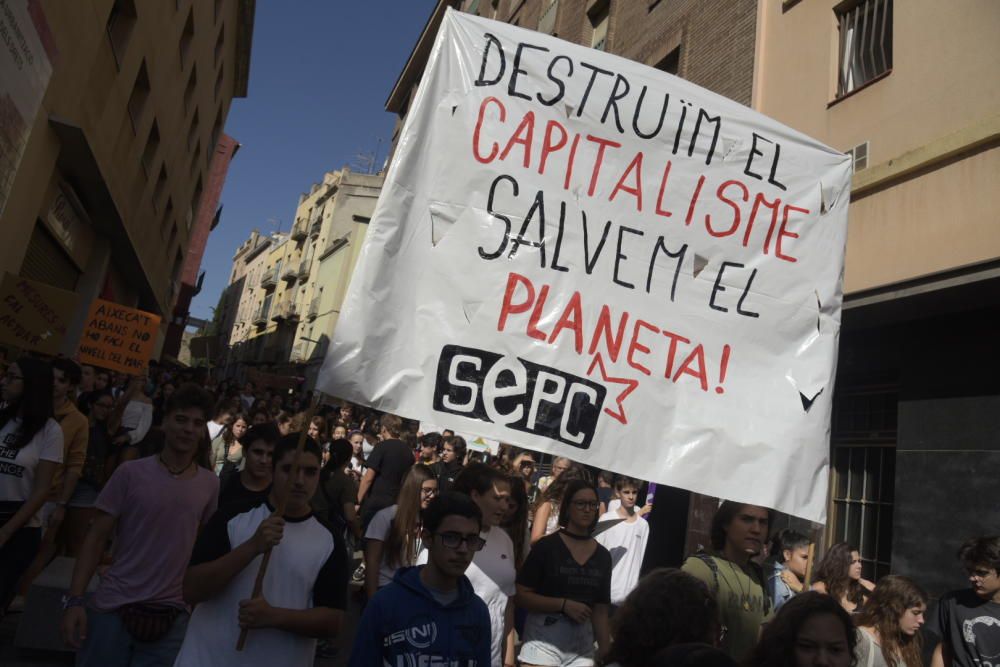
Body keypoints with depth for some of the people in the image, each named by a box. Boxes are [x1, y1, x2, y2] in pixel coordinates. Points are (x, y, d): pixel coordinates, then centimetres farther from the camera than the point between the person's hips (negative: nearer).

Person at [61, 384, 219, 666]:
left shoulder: (210, 484, 1)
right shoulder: (131, 473, -6)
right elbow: (96, 539, -3)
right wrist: (74, 599, -9)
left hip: (172, 615, 2)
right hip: (112, 608, -1)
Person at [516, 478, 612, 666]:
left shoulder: (603, 556, 5)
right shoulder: (546, 546, -8)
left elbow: (601, 609, 9)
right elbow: (521, 595, -9)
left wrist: (605, 648, 2)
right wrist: (564, 604, -16)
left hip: (583, 643, 4)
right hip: (543, 639, -4)